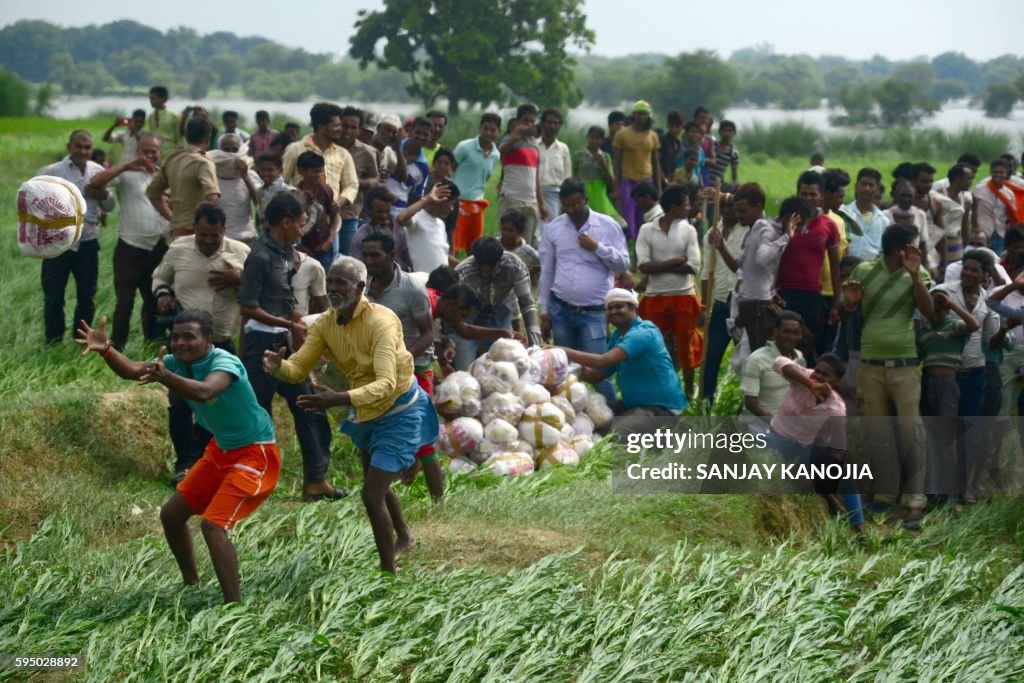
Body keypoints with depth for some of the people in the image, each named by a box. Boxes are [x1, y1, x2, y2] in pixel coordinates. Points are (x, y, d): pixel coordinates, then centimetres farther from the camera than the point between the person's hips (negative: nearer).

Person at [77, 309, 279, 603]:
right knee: (171, 514, 12)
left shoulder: (225, 363, -28)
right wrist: (105, 350, -38)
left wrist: (165, 377, -65)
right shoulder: (177, 362, -6)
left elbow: (204, 392, -50)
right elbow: (133, 370, -19)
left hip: (255, 454, -9)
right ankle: (191, 586, 32)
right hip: (221, 449, 9)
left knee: (213, 524, -22)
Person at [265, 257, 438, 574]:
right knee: (377, 483, 28)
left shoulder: (380, 322, -32)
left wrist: (338, 400, -57)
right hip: (367, 412, 8)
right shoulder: (325, 323, -10)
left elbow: (386, 384, -42)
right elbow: (299, 367, -12)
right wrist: (278, 365, -37)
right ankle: (403, 536, 56)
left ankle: (388, 570, 0)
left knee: (372, 493, -16)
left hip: (399, 411, -8)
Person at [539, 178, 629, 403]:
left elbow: (623, 265, -1)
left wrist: (597, 247, -14)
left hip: (594, 312, -3)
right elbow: (546, 273, 9)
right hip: (561, 310, 3)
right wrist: (544, 312, 8)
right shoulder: (554, 229, 4)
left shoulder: (608, 226, -1)